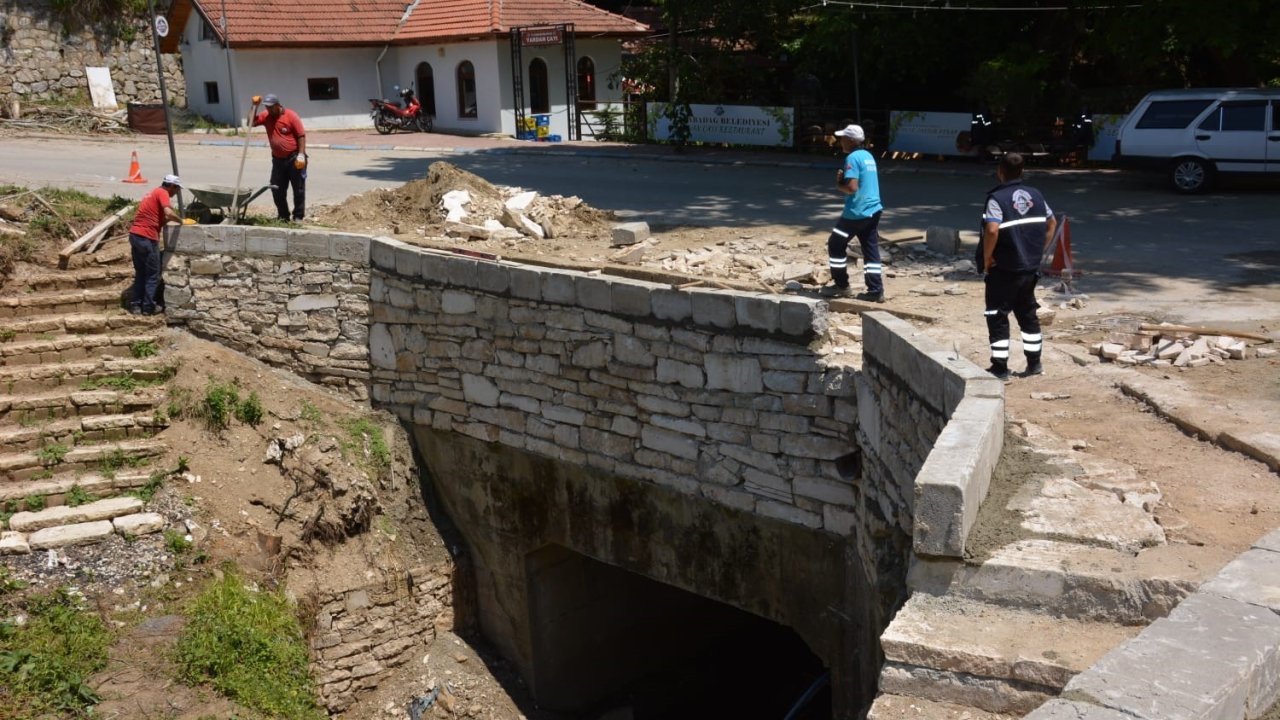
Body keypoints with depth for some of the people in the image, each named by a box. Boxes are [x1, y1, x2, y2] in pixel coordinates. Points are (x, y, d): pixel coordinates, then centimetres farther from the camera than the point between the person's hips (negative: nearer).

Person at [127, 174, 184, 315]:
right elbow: (169, 213, -22)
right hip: (146, 238, -9)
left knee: (140, 273, 17)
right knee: (153, 274, 3)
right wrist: (181, 220, -5)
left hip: (135, 235, 9)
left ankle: (135, 305, 17)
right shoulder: (162, 193, -5)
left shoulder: (154, 193, 23)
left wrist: (176, 218, 12)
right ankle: (148, 307, 7)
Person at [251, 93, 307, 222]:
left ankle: (298, 216, 9)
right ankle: (283, 216, 18)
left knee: (298, 188, 1)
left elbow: (301, 135, -12)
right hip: (278, 159, 6)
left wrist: (301, 155, -18)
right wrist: (254, 106, -5)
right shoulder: (266, 116, 3)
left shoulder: (291, 116, -12)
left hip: (294, 158, -6)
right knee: (277, 190, 7)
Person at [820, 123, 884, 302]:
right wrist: (843, 178, 8)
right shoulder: (868, 156, 14)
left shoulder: (852, 158, -14)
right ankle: (876, 290, 5)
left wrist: (838, 184, -3)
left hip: (857, 212, -8)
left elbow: (852, 188, -22)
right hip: (873, 210, 9)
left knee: (835, 245, 6)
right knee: (871, 250, 8)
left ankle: (841, 285, 12)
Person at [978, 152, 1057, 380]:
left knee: (997, 316, 3)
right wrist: (1039, 251, 17)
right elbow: (1052, 223, 14)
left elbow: (992, 231, -27)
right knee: (1028, 314, 18)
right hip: (1030, 267, 6)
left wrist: (986, 259, -15)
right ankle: (1034, 363, 23)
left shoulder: (997, 198, -14)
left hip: (1003, 269, -6)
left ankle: (1000, 368, 6)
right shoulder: (1035, 195, 7)